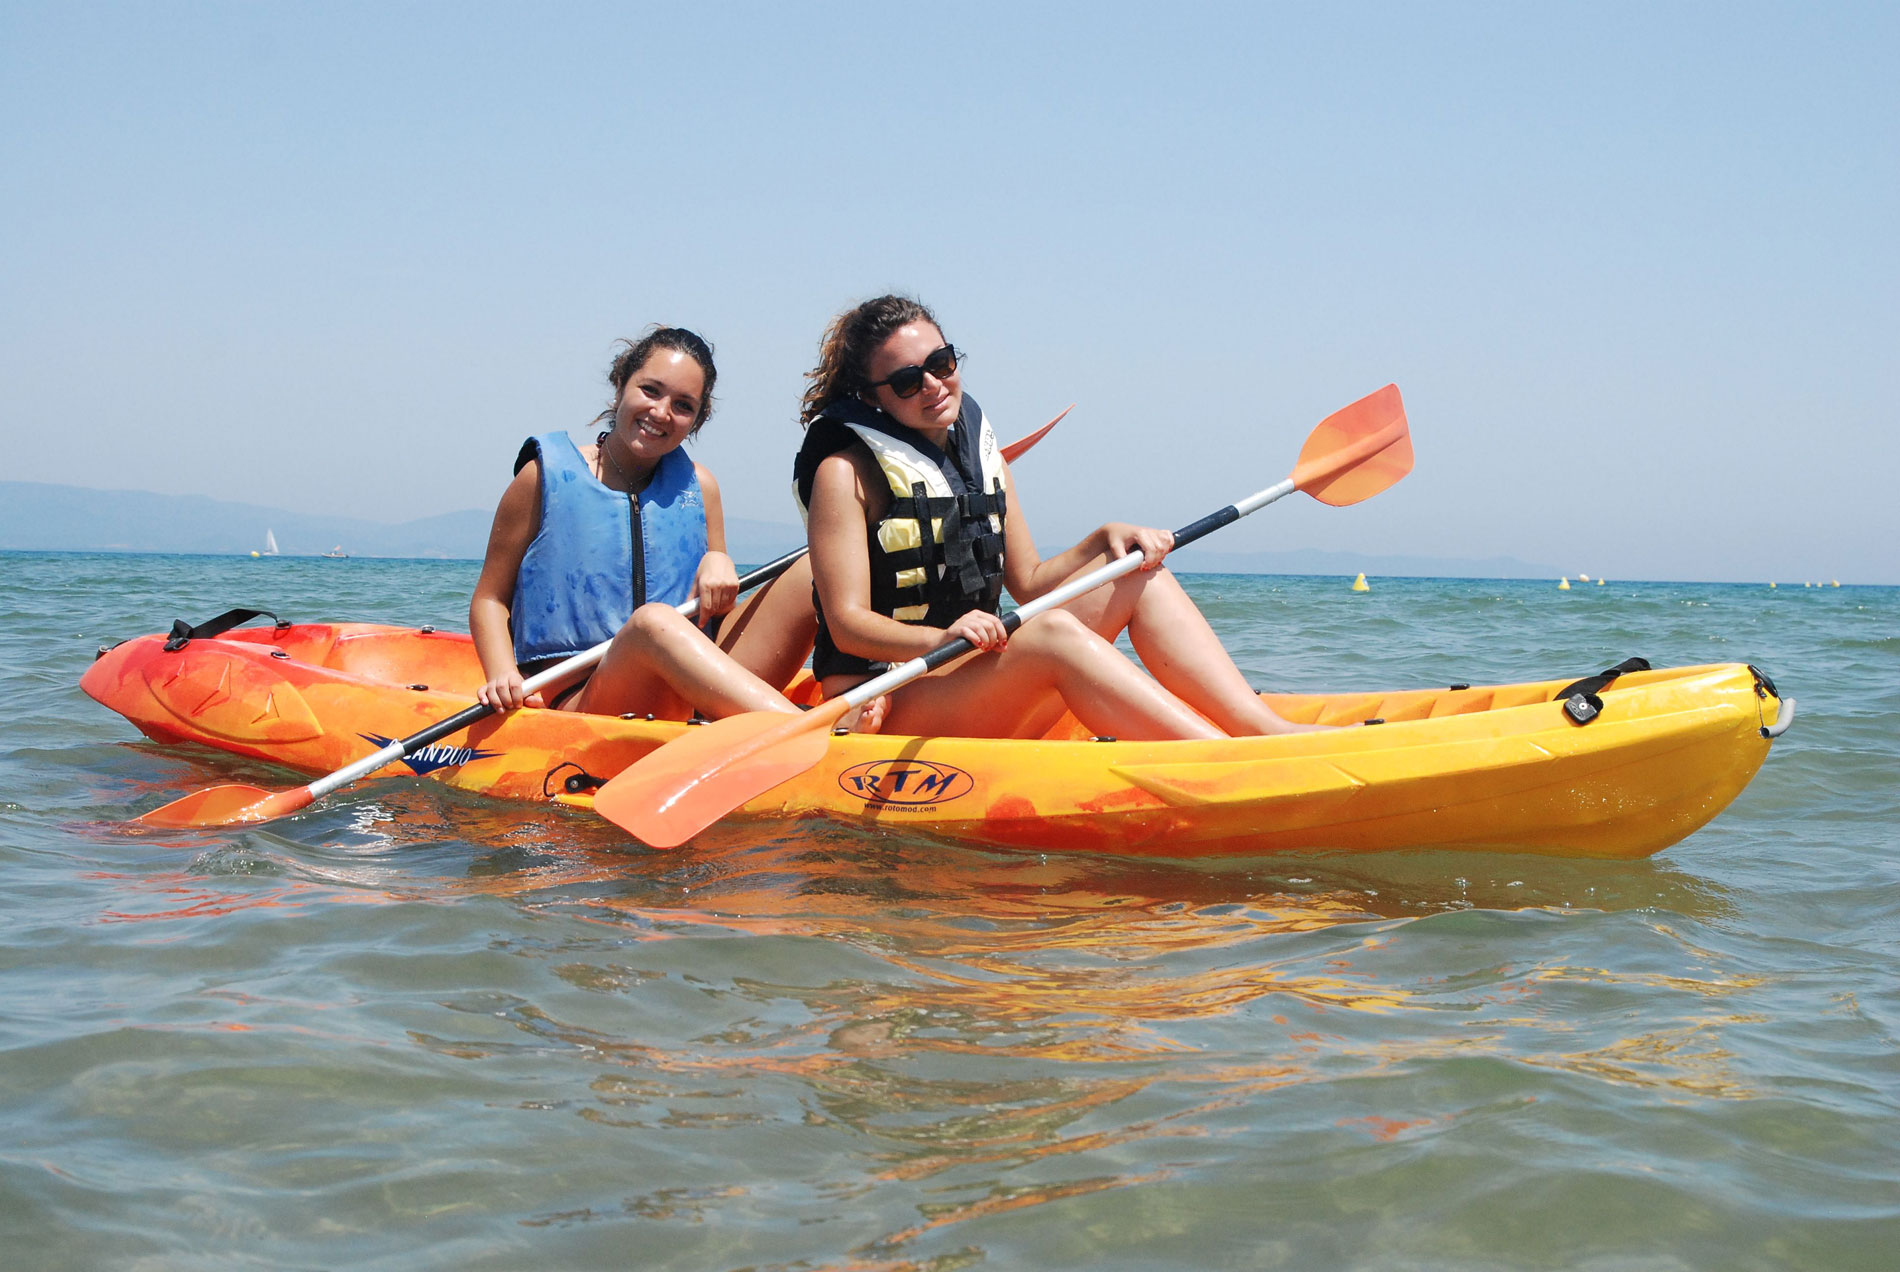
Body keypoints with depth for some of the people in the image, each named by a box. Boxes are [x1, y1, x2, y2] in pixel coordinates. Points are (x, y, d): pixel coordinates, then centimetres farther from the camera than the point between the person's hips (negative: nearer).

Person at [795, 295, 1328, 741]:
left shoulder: (980, 453, 14)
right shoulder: (846, 473, -6)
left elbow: (1028, 584, 15)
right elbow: (846, 625, -15)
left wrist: (1105, 542, -3)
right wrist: (940, 637, -32)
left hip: (980, 691, 7)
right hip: (882, 707, -7)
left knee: (1140, 577, -8)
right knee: (1054, 632, -34)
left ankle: (1265, 726, -26)